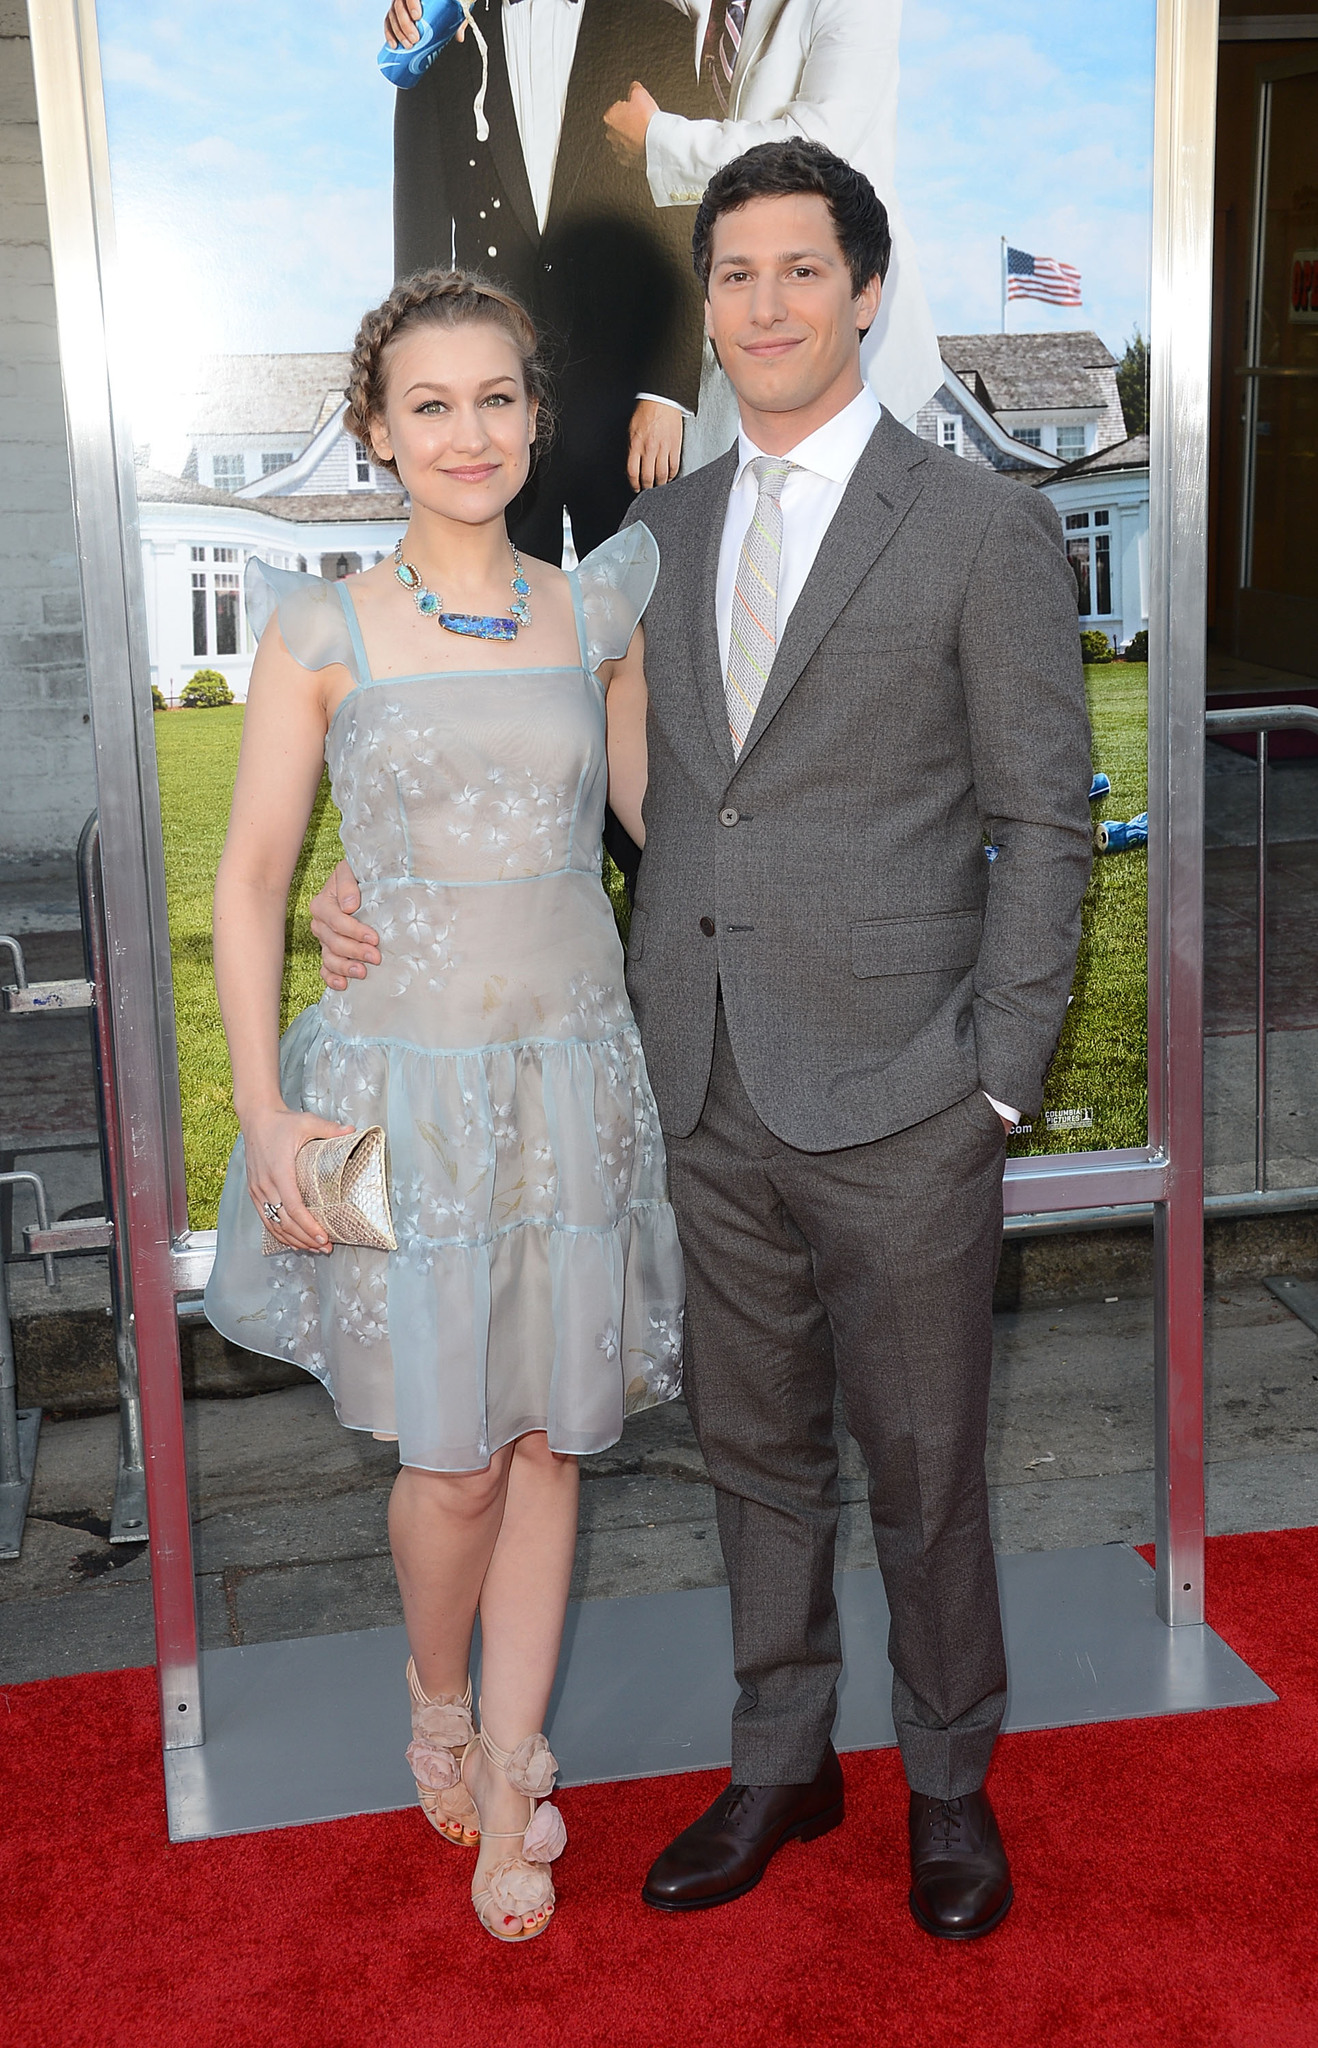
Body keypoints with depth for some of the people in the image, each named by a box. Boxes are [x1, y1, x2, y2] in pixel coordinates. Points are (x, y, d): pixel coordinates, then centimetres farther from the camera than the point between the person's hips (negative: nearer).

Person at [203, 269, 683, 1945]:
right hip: (404, 1079, -3)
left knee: (549, 1439, 9)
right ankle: (439, 1709, 36)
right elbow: (250, 881, -2)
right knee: (453, 1456, 4)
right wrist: (263, 1107, -9)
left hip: (572, 1068, 3)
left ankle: (512, 1778, 27)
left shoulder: (594, 615, 6)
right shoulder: (322, 631, -2)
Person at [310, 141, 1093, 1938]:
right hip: (708, 1092, 5)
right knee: (759, 1449, 17)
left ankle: (951, 1785, 33)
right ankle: (781, 1766, 37)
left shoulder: (983, 529, -5)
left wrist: (1000, 1085, -9)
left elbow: (1044, 823, -5)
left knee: (922, 1466, 10)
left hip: (893, 1100, -4)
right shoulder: (661, 531, 10)